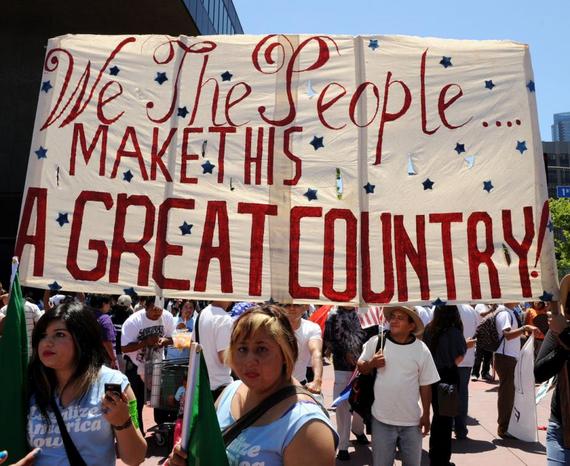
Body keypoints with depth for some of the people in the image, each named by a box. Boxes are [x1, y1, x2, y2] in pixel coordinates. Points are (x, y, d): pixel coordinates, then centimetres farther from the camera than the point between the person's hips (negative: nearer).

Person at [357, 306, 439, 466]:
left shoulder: (421, 349, -6)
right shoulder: (375, 342, -8)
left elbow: (425, 384, 2)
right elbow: (361, 367, 3)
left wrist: (426, 415, 5)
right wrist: (372, 363, -19)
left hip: (411, 421, 1)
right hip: (381, 419, -1)